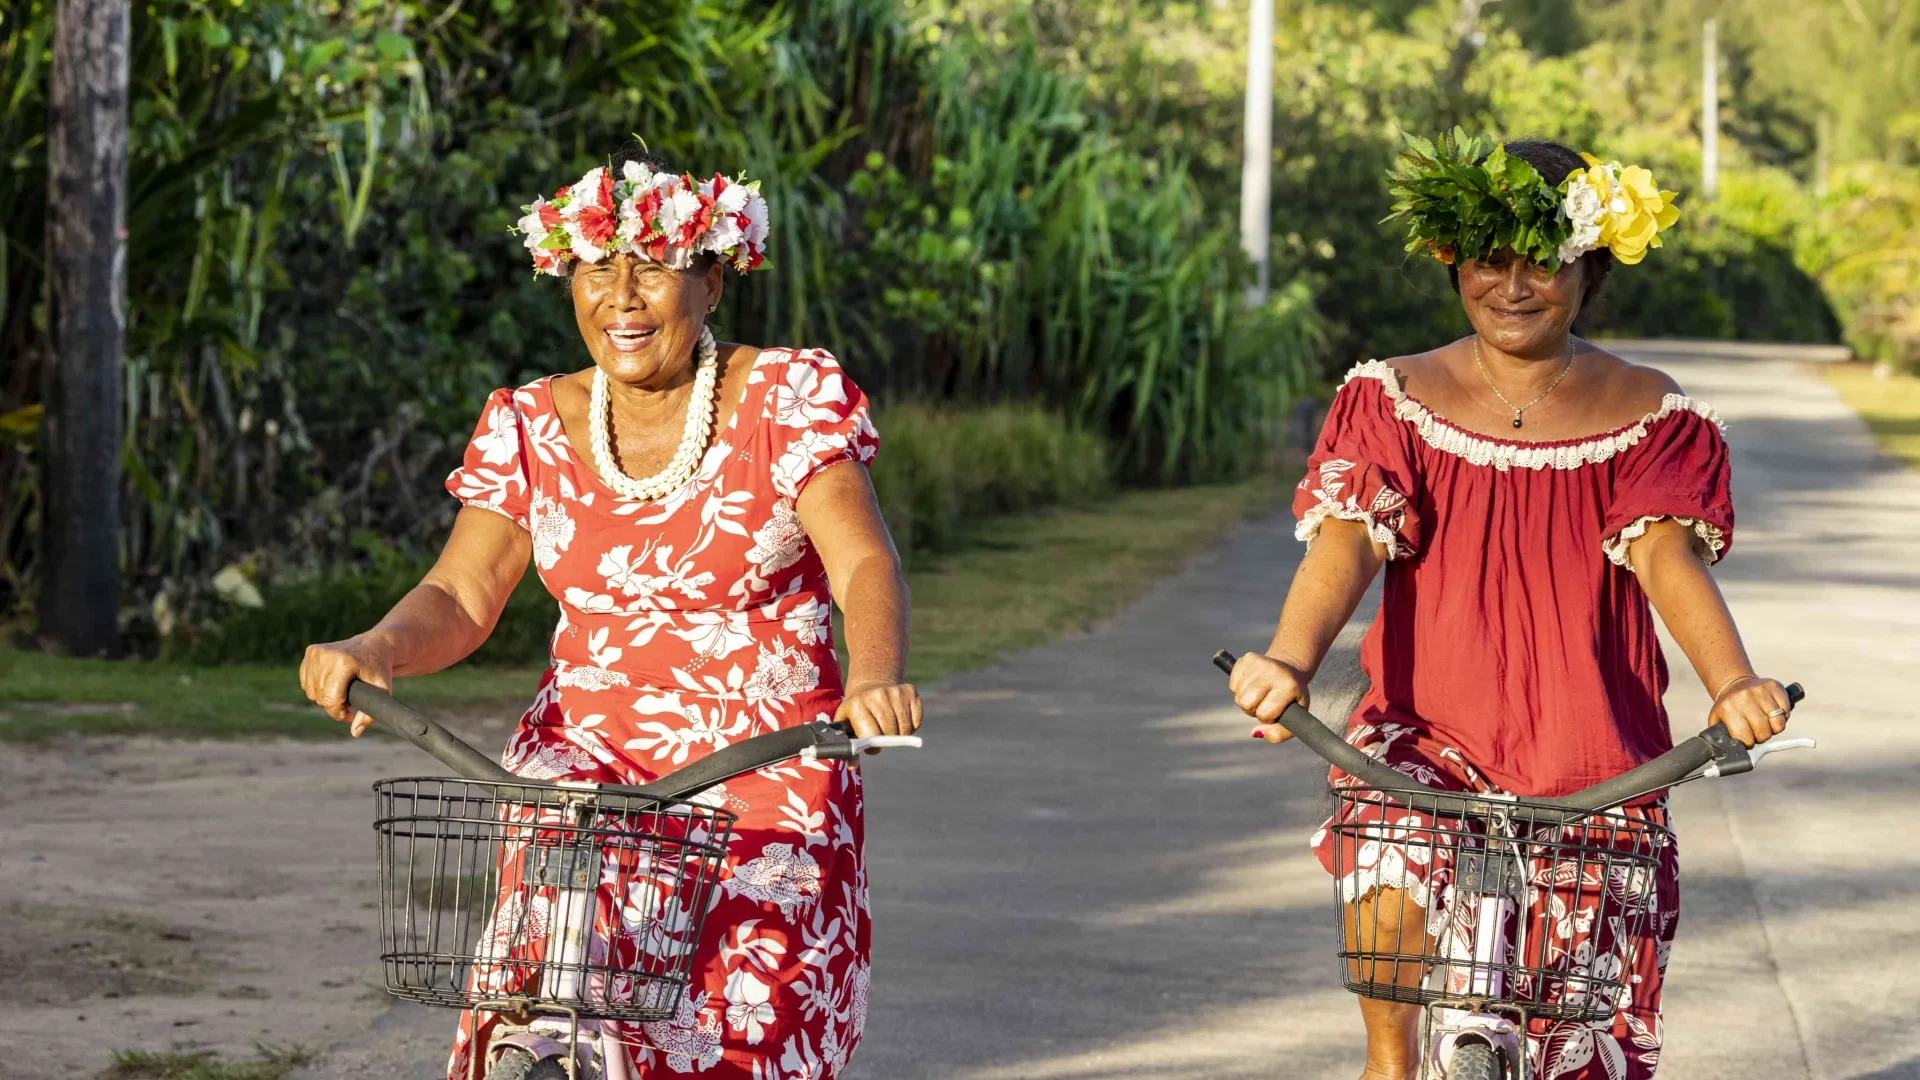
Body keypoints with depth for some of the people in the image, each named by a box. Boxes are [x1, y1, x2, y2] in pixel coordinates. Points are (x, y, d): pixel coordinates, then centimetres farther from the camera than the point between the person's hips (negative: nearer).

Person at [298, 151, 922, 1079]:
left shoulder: (790, 401, -3)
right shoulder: (533, 427, 6)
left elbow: (865, 563, -14)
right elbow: (461, 595, 1)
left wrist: (874, 678, -35)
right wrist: (374, 651, -22)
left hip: (765, 770, -2)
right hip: (584, 758, 2)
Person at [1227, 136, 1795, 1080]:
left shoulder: (1644, 415, 2)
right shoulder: (1399, 400, 2)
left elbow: (1666, 553, -12)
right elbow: (1349, 538, -12)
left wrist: (1732, 683, -33)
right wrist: (1290, 659, -33)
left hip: (1592, 752, 1)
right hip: (1430, 724, -1)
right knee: (1393, 871, -32)